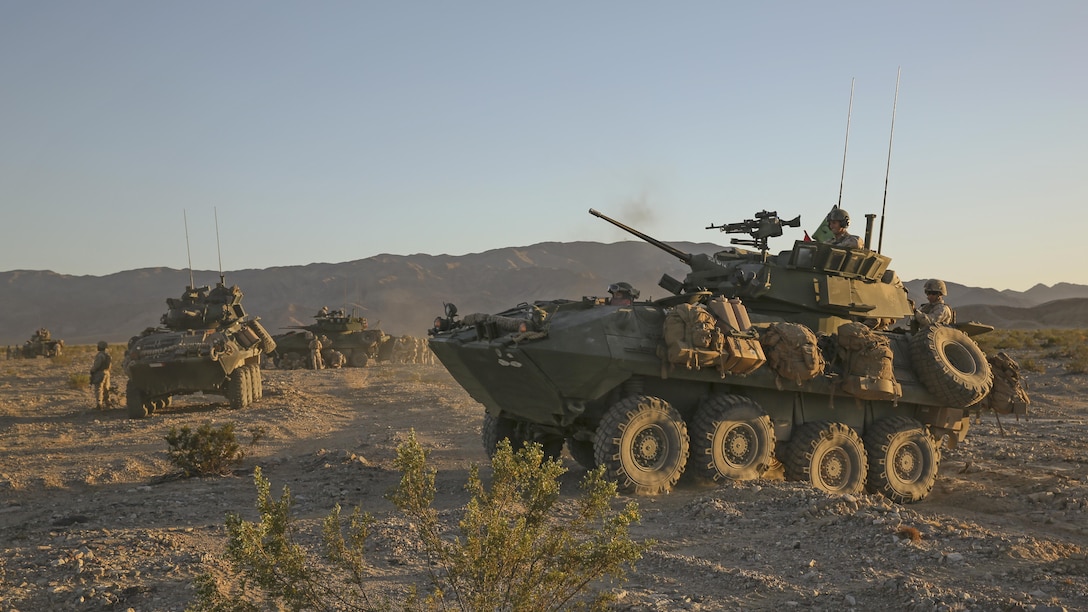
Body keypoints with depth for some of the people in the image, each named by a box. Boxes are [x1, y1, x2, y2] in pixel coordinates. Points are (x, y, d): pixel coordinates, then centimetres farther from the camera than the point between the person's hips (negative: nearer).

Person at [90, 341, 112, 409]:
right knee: (106, 389, 16)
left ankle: (99, 405, -10)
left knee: (98, 390, -7)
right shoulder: (108, 354, 10)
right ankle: (107, 403, 21)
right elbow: (111, 363, 18)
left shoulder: (100, 355, -18)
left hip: (100, 373, -9)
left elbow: (96, 365, -20)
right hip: (107, 373, 9)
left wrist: (92, 371, -5)